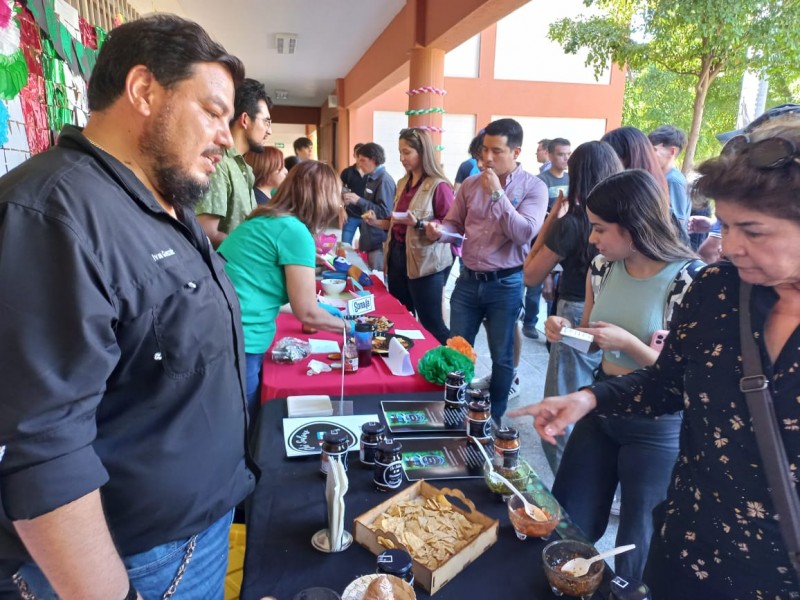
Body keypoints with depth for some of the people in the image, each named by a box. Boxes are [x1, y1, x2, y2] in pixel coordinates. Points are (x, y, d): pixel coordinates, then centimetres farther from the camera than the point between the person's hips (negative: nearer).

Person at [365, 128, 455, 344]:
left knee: (431, 323, -2)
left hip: (425, 261, -8)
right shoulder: (402, 184, 13)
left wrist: (418, 223, -28)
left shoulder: (439, 186, -12)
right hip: (398, 255, 8)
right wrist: (378, 222, 7)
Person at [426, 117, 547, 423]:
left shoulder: (534, 187, -7)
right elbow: (455, 224, 9)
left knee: (501, 357, 11)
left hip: (505, 285, -3)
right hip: (468, 281, 4)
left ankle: (495, 417, 31)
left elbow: (524, 233, -19)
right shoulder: (470, 184, 4)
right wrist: (440, 231, -15)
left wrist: (497, 193, -21)